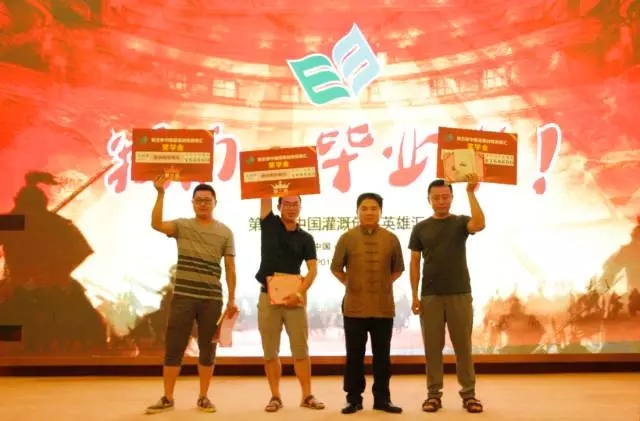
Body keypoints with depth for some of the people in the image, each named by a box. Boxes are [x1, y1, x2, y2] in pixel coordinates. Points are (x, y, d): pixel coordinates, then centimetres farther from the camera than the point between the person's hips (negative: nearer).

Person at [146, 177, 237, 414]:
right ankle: (167, 398, 16)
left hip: (212, 299, 1)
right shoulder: (182, 226, 3)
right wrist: (161, 193, -25)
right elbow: (156, 224, -17)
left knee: (207, 349, 8)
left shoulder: (225, 232, 4)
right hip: (183, 297, 0)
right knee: (173, 347, 4)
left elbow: (230, 268, 4)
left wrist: (232, 300, 0)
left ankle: (203, 397, 21)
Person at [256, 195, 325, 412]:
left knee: (301, 348, 2)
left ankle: (307, 395, 10)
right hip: (268, 296, 0)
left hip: (294, 297, 0)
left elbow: (313, 269, -2)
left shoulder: (306, 238, 6)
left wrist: (300, 292, -16)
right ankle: (275, 396, 13)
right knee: (270, 351, 4)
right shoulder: (269, 224, 6)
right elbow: (265, 197, -3)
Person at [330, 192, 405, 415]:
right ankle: (354, 399, 18)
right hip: (354, 307, -1)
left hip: (384, 307, 1)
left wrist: (384, 283, 5)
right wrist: (350, 284, 3)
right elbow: (336, 268, 8)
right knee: (354, 355, 7)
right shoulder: (347, 238, -3)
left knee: (382, 355, 10)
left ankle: (382, 398, 21)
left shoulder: (391, 239, 0)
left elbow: (398, 269, 13)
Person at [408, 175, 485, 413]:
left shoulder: (460, 222, 4)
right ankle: (434, 393, 14)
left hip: (460, 294, -1)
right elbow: (414, 263, 5)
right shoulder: (420, 228, 7)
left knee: (463, 345, 5)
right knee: (432, 346, 5)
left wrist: (470, 192, -20)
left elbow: (480, 224, -20)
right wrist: (414, 296, -2)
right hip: (430, 296, 1)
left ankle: (468, 393, 14)